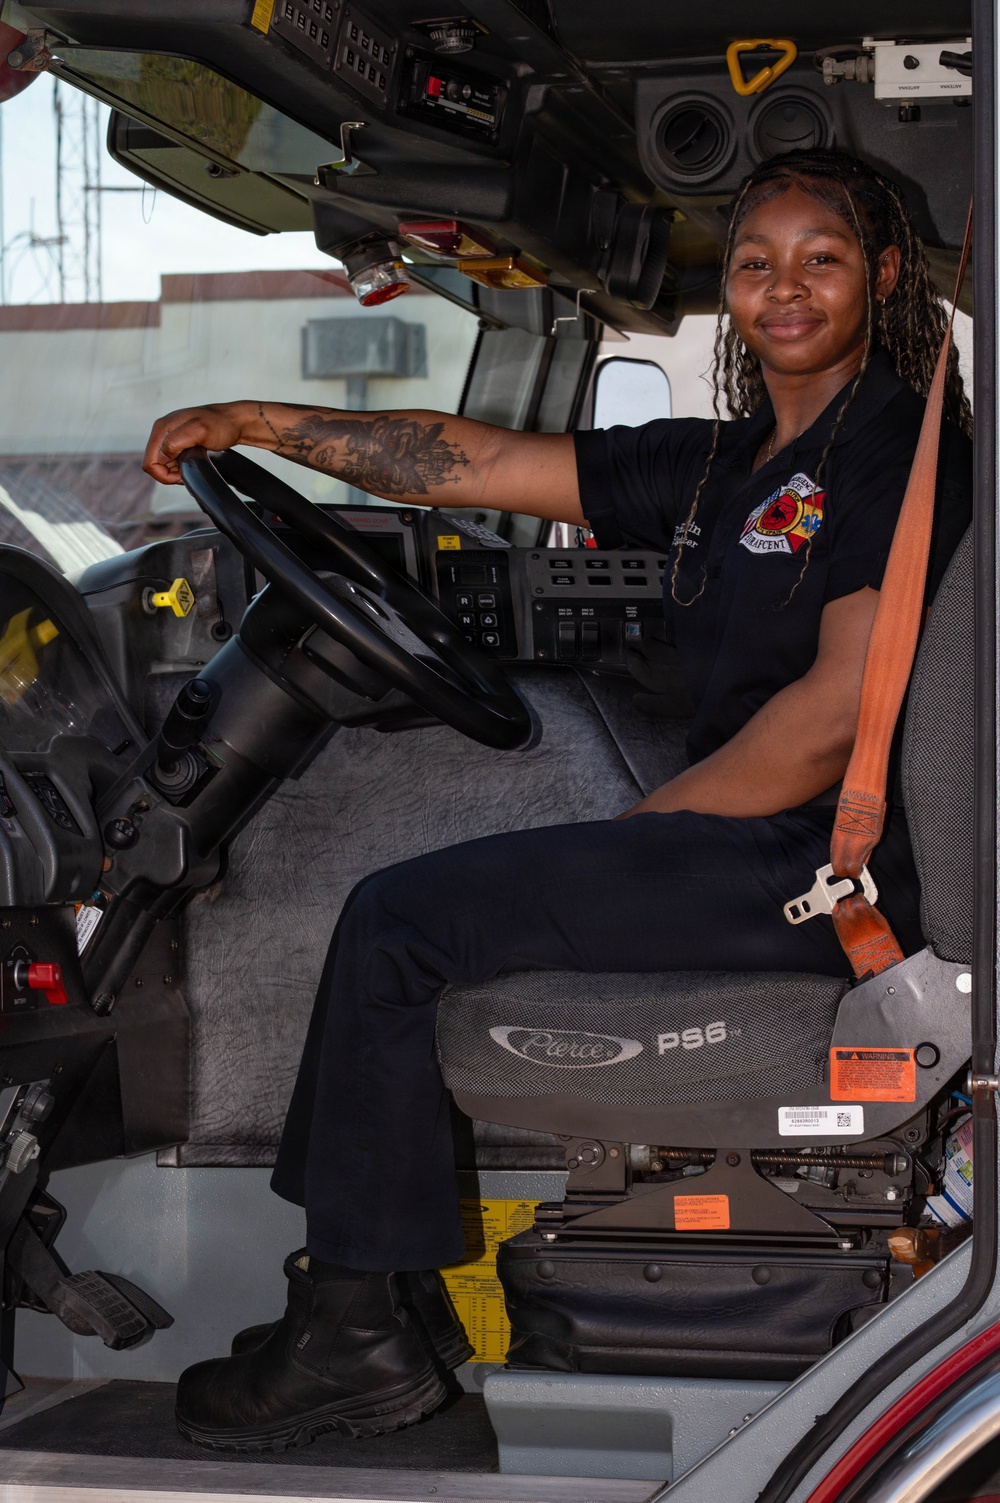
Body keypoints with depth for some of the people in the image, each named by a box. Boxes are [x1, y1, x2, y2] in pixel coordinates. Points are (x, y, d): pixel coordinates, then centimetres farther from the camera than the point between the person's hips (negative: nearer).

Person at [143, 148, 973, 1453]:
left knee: (398, 921, -11)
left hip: (831, 868, -9)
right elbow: (478, 465, 14)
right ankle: (413, 1285, 14)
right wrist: (255, 421, 9)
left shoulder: (902, 450, -9)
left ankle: (356, 1338, -1)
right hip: (748, 846, 9)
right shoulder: (722, 465, 16)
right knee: (427, 907, 12)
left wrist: (646, 822, -10)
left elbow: (844, 718, -19)